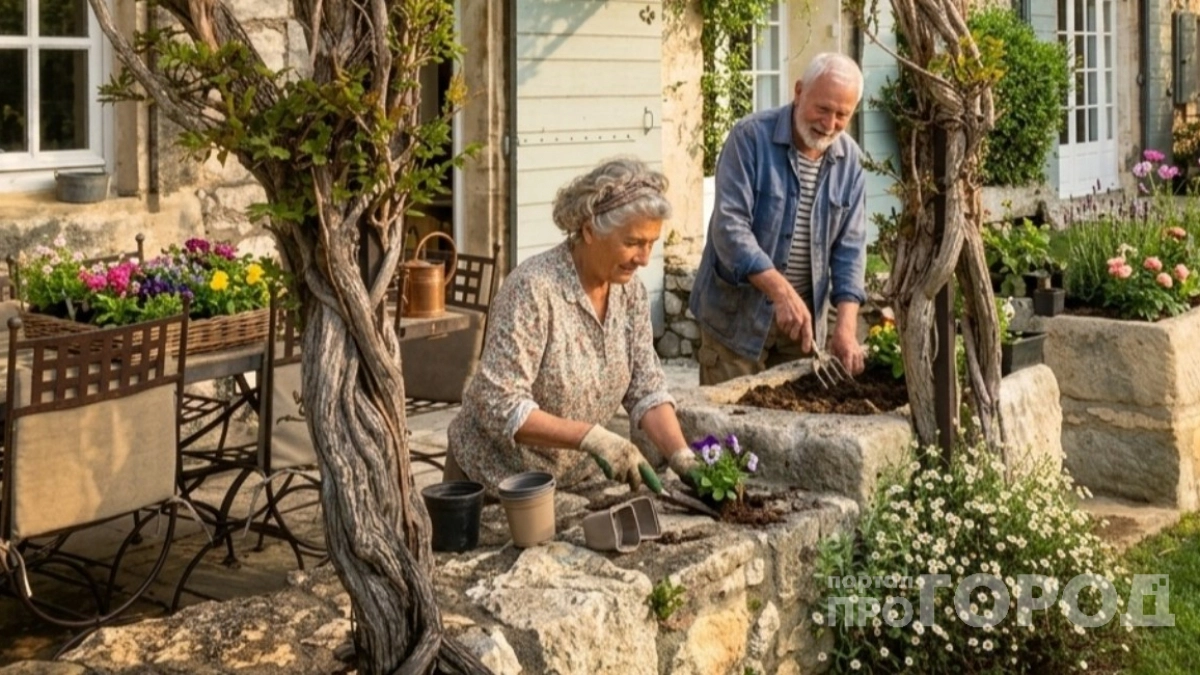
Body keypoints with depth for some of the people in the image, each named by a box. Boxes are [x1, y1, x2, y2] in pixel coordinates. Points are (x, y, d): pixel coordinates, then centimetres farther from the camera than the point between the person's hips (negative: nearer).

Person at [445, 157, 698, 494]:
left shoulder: (630, 292, -5)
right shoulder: (533, 288, -25)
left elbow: (647, 390, -5)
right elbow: (500, 406, -29)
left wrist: (684, 459, -20)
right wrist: (591, 437, -36)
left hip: (576, 479, 6)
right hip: (496, 480, -6)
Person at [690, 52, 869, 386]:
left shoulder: (850, 160, 2)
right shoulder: (751, 137, -13)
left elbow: (849, 247, 1)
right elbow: (730, 226, -21)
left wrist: (847, 324, -13)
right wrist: (782, 292, -31)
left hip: (805, 318, 5)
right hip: (736, 316, -4)